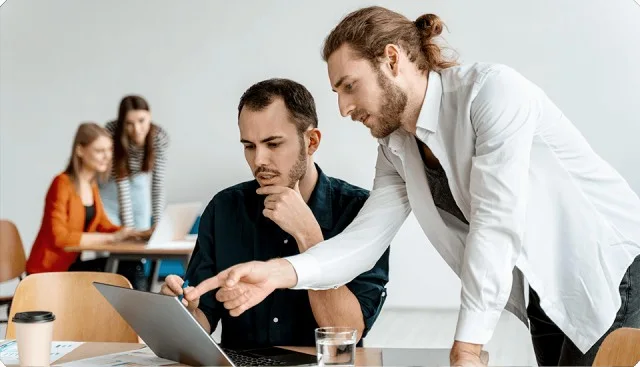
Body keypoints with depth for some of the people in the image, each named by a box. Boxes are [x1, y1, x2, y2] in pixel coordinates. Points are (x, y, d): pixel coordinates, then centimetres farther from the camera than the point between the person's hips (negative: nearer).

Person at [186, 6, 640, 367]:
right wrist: (280, 271, -25)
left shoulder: (492, 89, -22)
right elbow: (365, 237, -7)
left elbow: (495, 223, -26)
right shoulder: (396, 150, 1)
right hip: (546, 292, 6)